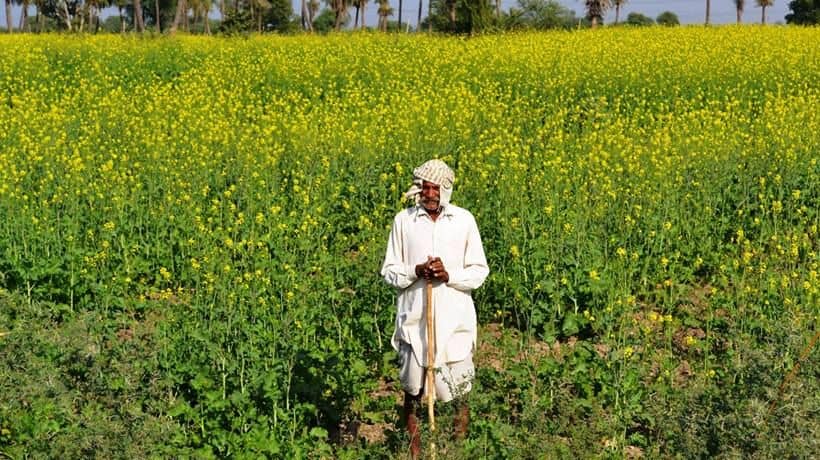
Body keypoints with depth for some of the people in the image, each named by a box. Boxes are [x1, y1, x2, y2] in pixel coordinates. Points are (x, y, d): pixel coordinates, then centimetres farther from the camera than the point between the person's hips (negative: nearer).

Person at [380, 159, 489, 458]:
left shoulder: (464, 220, 0)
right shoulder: (403, 221, 1)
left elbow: (479, 272, 4)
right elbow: (389, 272, 5)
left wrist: (449, 275, -14)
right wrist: (415, 272, -14)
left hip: (455, 320, 0)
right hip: (415, 319, 0)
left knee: (459, 389, 4)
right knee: (412, 390, 6)